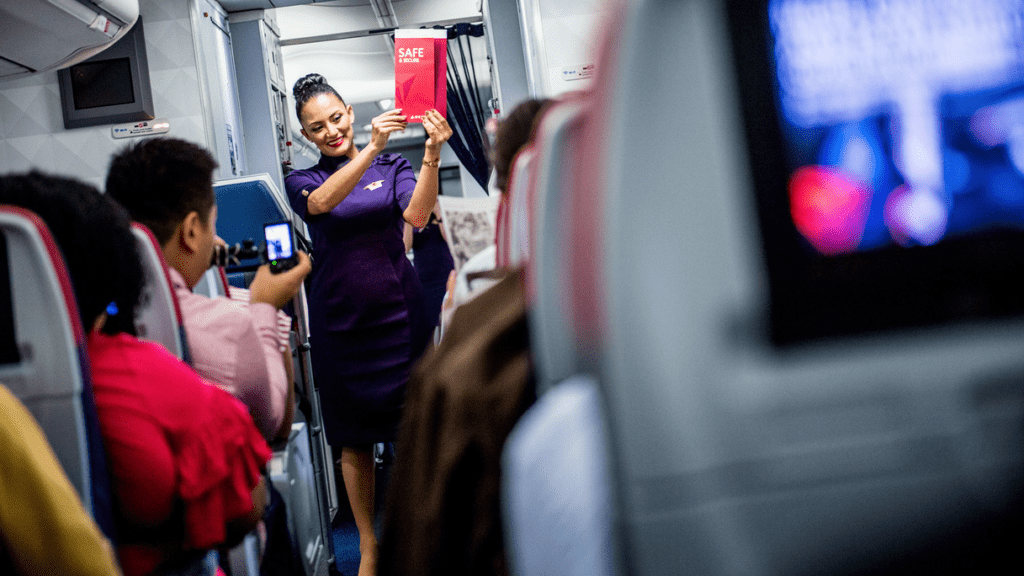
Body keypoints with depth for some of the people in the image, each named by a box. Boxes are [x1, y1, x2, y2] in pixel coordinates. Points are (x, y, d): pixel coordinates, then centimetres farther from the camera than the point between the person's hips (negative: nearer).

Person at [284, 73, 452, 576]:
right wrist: (371, 148, -33)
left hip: (399, 312, 0)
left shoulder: (393, 167, 5)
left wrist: (432, 155, -29)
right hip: (338, 322, 1)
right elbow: (322, 202, -20)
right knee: (353, 440, 8)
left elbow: (417, 215, -15)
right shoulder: (301, 181, 5)